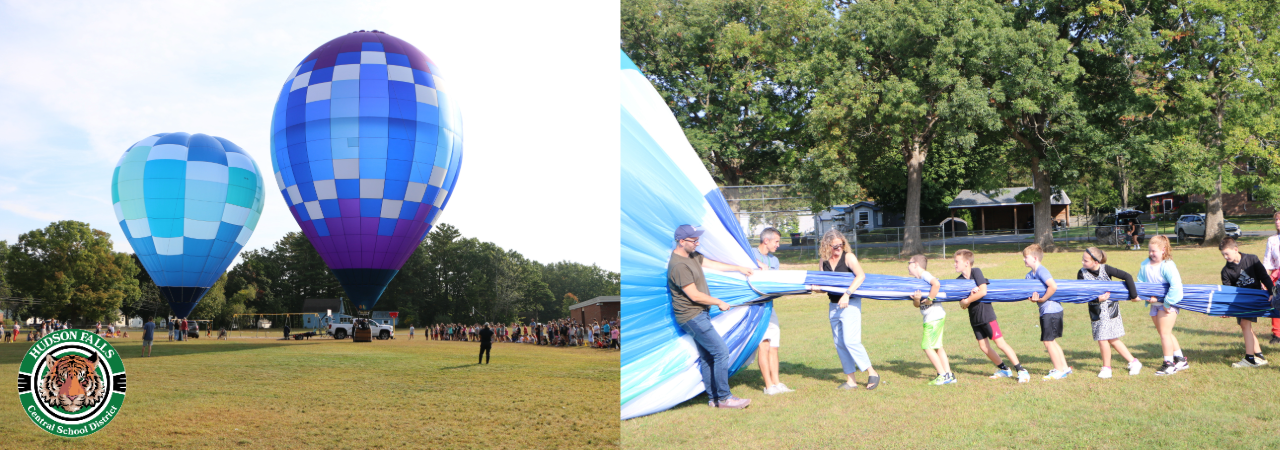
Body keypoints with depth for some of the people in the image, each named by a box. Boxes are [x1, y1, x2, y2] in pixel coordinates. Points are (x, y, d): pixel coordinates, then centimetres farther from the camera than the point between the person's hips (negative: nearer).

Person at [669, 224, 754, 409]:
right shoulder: (679, 265, -23)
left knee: (707, 356, 13)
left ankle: (713, 398, 20)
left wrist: (739, 268, 20)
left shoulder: (692, 255, 9)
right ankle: (724, 398, -2)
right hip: (692, 317, -10)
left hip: (700, 314, 10)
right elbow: (694, 295, -20)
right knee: (721, 352, -10)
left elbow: (711, 264, 20)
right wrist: (719, 303, -8)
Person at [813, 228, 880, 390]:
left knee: (851, 340, -14)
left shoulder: (848, 257, -9)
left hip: (850, 304, -6)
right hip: (833, 305, 6)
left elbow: (861, 276, -22)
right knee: (839, 343, 7)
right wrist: (815, 287, -11)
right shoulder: (824, 262, 7)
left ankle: (872, 373, -1)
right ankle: (850, 380, 15)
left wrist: (847, 294, -29)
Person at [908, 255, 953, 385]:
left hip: (934, 317, -10)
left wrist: (929, 299, -23)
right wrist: (916, 299, -14)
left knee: (927, 346, -6)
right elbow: (916, 305, 8)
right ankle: (949, 375, 15)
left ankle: (943, 375, -1)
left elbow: (936, 284, -33)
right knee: (937, 347, 12)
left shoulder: (925, 275, -12)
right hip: (930, 317, 10)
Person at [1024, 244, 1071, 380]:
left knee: (1048, 341, -3)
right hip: (1045, 311, 10)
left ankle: (1059, 370, 6)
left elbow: (1053, 286, -28)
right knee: (1051, 341, 17)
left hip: (1051, 310, -10)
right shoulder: (1030, 275, 12)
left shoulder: (1041, 271, -17)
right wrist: (1032, 298, -12)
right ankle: (1064, 367, 27)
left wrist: (1042, 299, -19)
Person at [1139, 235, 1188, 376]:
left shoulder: (1167, 266, -20)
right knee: (1165, 333, 15)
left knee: (1165, 333, -6)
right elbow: (1140, 282, 5)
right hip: (1154, 304, 8)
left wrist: (1167, 303, -23)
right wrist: (1147, 297, -11)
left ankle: (1169, 364, 5)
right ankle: (1181, 360, 28)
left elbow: (1176, 286, -27)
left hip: (1168, 303, -8)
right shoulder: (1145, 265, 1)